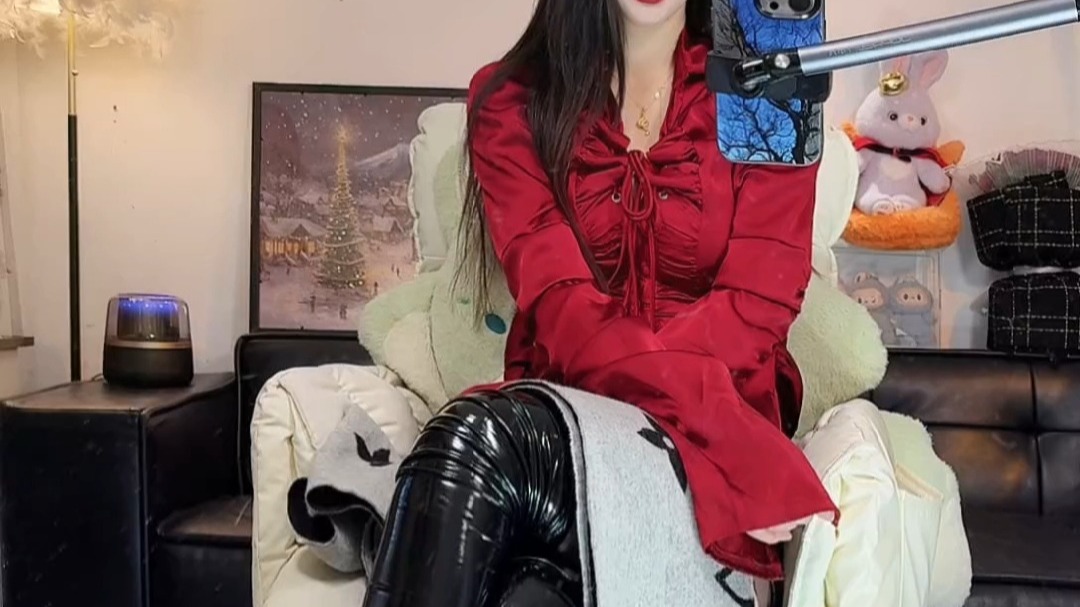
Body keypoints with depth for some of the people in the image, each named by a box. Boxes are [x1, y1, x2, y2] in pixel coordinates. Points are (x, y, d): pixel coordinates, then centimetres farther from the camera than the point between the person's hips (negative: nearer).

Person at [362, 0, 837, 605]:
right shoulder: (512, 101, 7)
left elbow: (759, 304, -3)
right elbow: (559, 305, -7)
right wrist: (707, 407, -22)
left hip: (714, 428, -1)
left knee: (476, 445, -31)